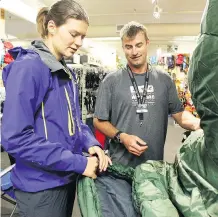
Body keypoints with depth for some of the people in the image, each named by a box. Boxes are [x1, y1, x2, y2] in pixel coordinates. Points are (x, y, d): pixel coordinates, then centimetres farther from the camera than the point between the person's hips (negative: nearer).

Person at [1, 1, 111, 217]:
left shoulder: (66, 72, 7)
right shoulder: (27, 68, -19)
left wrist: (91, 144, -7)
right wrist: (78, 163, -22)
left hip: (67, 178, 8)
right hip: (41, 186, -8)